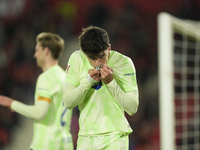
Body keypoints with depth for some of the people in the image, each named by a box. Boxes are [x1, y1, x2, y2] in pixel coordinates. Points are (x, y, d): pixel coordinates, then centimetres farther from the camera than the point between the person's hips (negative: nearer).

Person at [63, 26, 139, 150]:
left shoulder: (123, 63, -6)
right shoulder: (76, 59, 1)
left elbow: (132, 108, -9)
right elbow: (68, 102, -3)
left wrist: (110, 82, -17)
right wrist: (88, 80, -15)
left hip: (115, 136, -3)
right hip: (85, 137, 3)